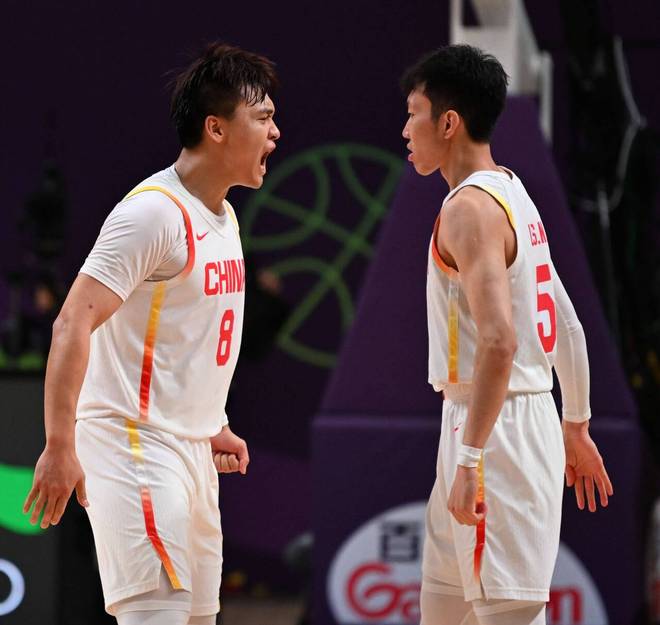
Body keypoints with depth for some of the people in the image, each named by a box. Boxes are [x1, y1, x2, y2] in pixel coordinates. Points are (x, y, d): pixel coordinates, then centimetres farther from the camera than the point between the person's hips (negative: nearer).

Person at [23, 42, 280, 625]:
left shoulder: (224, 216, 14)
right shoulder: (155, 211, -15)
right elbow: (73, 326, -20)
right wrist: (60, 447, -25)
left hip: (190, 451, 10)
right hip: (132, 444, -10)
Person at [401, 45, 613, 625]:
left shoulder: (469, 208, -16)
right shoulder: (514, 196, 14)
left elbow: (499, 340, -26)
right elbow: (568, 327, 20)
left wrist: (470, 459, -26)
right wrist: (576, 425, 27)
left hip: (495, 427, -10)